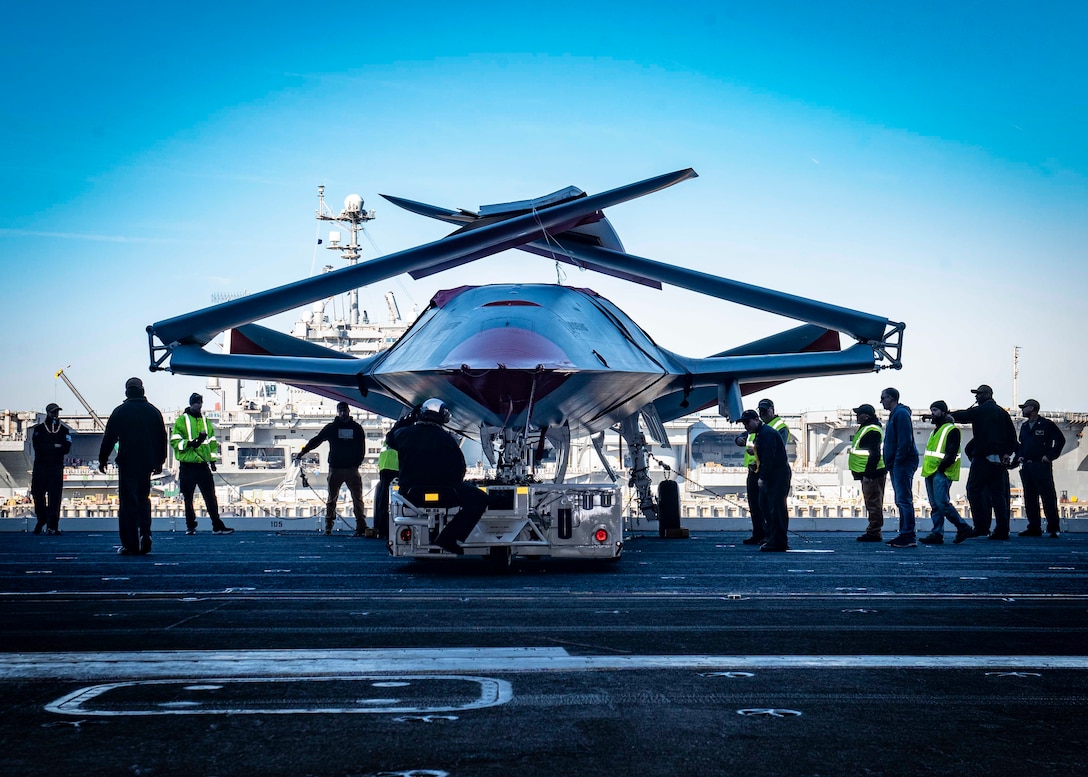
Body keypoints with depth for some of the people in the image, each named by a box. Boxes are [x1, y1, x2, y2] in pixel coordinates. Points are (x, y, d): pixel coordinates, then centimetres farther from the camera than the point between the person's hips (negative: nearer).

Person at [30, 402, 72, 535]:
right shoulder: (38, 429, 11)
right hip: (40, 466, 0)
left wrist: (47, 448, -5)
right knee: (38, 494, 1)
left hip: (57, 467, 0)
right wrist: (55, 447, -7)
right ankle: (41, 520, 20)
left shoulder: (64, 430, 13)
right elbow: (36, 446, -4)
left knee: (54, 496, -8)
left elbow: (66, 449, -1)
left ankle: (52, 526, -10)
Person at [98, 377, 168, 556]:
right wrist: (159, 461, 22)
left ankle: (130, 545, -4)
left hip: (127, 463, -4)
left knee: (128, 503, -1)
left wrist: (103, 460, 9)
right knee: (143, 499, 17)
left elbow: (109, 438, -2)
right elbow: (162, 439, 13)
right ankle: (145, 534, -2)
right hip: (147, 464, 4)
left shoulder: (120, 412, -3)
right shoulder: (154, 412, 7)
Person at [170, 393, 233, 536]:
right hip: (187, 465, -3)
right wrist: (189, 443, -19)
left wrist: (213, 459, 14)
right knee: (188, 497, 3)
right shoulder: (182, 420, 0)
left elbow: (212, 441, 20)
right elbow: (174, 441, -5)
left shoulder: (206, 421, 15)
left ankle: (217, 526, -2)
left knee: (211, 497, -1)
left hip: (203, 465, 3)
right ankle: (190, 526, 13)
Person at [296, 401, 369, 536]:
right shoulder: (331, 428, 7)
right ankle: (328, 527, 6)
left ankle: (361, 527, -2)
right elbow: (316, 440, 6)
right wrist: (303, 452, -3)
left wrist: (357, 464, -3)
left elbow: (362, 449, 9)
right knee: (331, 499, 2)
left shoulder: (357, 429, 9)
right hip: (335, 469, 0)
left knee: (357, 498, -4)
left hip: (352, 469, 0)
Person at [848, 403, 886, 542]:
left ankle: (874, 532, -7)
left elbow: (874, 454, -23)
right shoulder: (865, 428, 18)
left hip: (872, 473, -11)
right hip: (868, 472, 11)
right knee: (873, 503, 13)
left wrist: (868, 474, -25)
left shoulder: (872, 430, -16)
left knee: (873, 503, -8)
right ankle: (873, 531, 18)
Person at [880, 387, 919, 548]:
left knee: (904, 499, -12)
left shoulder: (901, 414, -11)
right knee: (901, 500, 11)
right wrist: (890, 463, 18)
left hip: (903, 463, -11)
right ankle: (905, 534, 15)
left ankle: (909, 536, -14)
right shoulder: (894, 415, 22)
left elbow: (905, 441, -20)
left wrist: (898, 461, -20)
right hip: (896, 464, 11)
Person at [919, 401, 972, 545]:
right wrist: (928, 470, 12)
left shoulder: (952, 430, -7)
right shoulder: (935, 431, 21)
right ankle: (937, 534, 6)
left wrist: (940, 468, -18)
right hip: (930, 473, 9)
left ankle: (963, 527, -3)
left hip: (941, 474, -9)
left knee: (942, 503, -15)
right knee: (935, 505, 6)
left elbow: (951, 454, -14)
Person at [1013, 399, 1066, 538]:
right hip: (1026, 466, 7)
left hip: (1041, 465, -7)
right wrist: (1019, 456, 10)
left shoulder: (1047, 424, -3)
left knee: (1048, 497, -8)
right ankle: (1034, 528, 9)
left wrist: (1050, 455, -10)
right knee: (1030, 499, 5)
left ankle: (1054, 528, -7)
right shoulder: (1024, 426, 18)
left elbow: (1060, 439, -5)